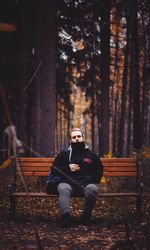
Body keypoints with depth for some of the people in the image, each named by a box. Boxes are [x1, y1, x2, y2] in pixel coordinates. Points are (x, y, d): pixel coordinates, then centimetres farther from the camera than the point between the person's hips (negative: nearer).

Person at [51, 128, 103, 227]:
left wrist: (91, 179, 2)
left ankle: (86, 215, -22)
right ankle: (66, 215, -48)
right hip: (68, 183, 0)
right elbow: (54, 169, 18)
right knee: (63, 189, -36)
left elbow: (99, 170, 22)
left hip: (86, 184, 0)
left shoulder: (91, 154, 22)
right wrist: (68, 168, 1)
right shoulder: (64, 153, 20)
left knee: (92, 189, -35)